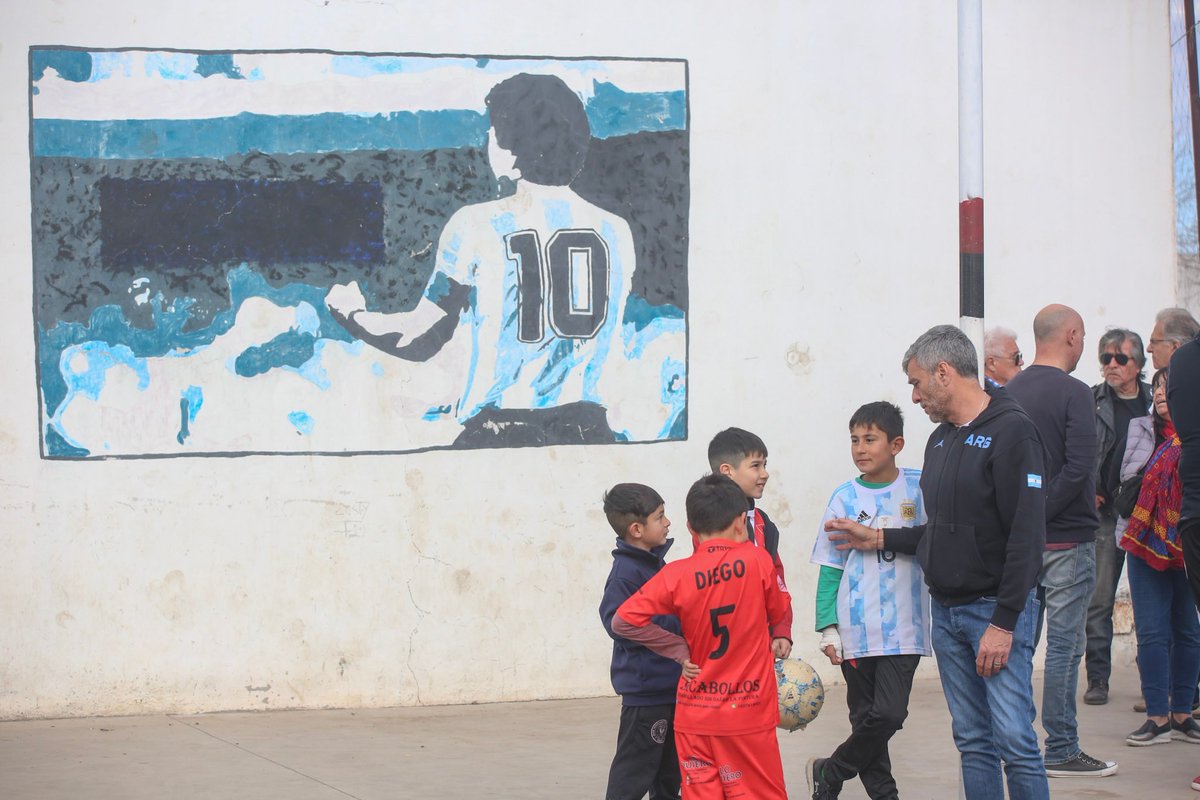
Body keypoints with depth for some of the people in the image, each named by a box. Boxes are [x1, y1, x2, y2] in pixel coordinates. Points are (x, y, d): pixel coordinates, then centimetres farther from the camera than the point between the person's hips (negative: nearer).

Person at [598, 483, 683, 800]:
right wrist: (675, 622, -23)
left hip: (670, 685, 10)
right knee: (634, 773, -4)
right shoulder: (626, 572, -18)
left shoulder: (655, 563, 12)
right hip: (645, 690, -10)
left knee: (670, 768, 19)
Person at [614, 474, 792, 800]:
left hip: (695, 715, 1)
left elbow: (624, 621, -9)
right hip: (748, 713, -1)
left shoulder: (675, 575, -7)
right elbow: (779, 613, 7)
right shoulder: (757, 560, -8)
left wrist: (680, 650, -2)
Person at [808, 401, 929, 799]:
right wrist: (828, 627, -2)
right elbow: (830, 568, 4)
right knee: (867, 718, 5)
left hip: (904, 629, -1)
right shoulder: (845, 497, 2)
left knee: (889, 714, -10)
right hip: (856, 629, 1)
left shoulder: (919, 487, 0)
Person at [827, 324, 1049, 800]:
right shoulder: (941, 439, 15)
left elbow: (1025, 535, -17)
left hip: (996, 610, -8)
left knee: (1014, 740, -11)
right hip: (946, 612, 8)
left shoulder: (1011, 431, -11)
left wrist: (1003, 622, -20)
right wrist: (877, 539, 19)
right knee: (973, 742, 9)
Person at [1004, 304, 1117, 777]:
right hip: (1066, 540, -7)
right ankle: (1061, 751, 0)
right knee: (1064, 645, -3)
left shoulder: (1010, 393, 8)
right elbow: (1080, 466, -20)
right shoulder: (1072, 393, -12)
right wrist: (1044, 512, -13)